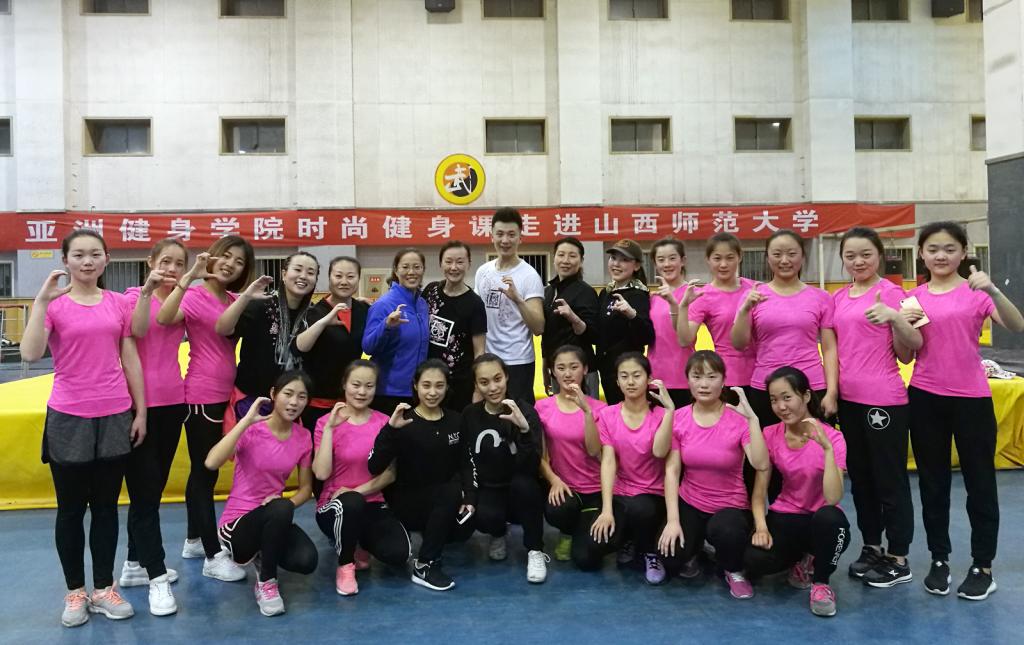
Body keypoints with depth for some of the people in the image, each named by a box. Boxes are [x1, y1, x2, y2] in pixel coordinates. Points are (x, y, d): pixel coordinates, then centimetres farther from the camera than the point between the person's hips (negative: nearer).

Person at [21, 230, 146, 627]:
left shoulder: (118, 303, 2)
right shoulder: (53, 303, -5)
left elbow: (131, 360, 6)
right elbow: (30, 354, -19)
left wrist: (140, 411, 5)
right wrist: (41, 301, -23)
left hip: (114, 417, 2)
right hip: (69, 419, -2)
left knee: (106, 506, 12)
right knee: (71, 510, 10)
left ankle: (103, 589, 24)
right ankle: (75, 592, 25)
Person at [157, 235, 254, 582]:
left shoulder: (233, 301, 9)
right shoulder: (195, 296, -12)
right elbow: (163, 318, -32)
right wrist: (187, 278, -38)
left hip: (222, 395, 8)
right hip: (201, 396, -8)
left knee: (204, 470, 18)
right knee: (205, 473, -1)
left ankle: (194, 541, 31)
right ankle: (214, 556, 5)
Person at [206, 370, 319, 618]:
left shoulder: (303, 437, -1)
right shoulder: (251, 430, -15)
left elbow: (306, 487, 5)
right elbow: (211, 463, -32)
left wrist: (287, 503, -17)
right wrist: (246, 421, -31)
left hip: (275, 520, 5)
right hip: (236, 524, -4)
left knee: (306, 561, -25)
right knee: (281, 509, -37)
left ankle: (265, 557, 11)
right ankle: (266, 582, -14)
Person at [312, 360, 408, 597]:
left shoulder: (384, 422, 2)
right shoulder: (326, 422, -4)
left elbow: (389, 474, -1)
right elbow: (322, 473, -16)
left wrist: (357, 491, -15)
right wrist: (329, 428, -20)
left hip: (372, 505, 3)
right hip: (335, 506, -2)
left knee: (398, 553, -24)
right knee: (352, 503, -39)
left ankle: (356, 545, 11)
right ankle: (345, 565, -10)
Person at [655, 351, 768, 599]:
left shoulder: (738, 419, -14)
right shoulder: (678, 418, -7)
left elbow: (760, 464, -29)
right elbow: (671, 471, -8)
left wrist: (752, 418, -33)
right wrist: (673, 520, -15)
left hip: (731, 505, -2)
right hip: (690, 503, 2)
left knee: (724, 531, -36)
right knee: (672, 558, -21)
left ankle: (733, 571, 2)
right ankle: (693, 546, 19)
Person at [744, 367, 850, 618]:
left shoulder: (831, 437, -16)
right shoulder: (770, 435, -4)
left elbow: (833, 499, -29)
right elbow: (759, 491, -6)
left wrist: (826, 447, -36)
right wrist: (761, 526, -24)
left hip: (822, 520, -2)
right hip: (786, 517, 2)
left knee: (829, 517, -40)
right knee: (755, 560, -29)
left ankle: (821, 582, -8)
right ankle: (803, 560, 8)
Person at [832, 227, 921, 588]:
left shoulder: (890, 292, -9)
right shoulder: (839, 297, 10)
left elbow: (907, 352, -11)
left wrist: (893, 317, -28)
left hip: (884, 400, -7)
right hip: (849, 398, 7)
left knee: (890, 479, 3)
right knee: (860, 478, 16)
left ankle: (898, 560, 15)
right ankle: (871, 547, 30)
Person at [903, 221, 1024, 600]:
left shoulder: (977, 291, -3)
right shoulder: (915, 298, 5)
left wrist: (992, 291, -34)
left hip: (971, 397, -3)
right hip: (925, 397, 3)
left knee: (980, 481, 5)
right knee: (933, 482, 10)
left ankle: (983, 567, 17)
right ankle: (939, 559, 23)